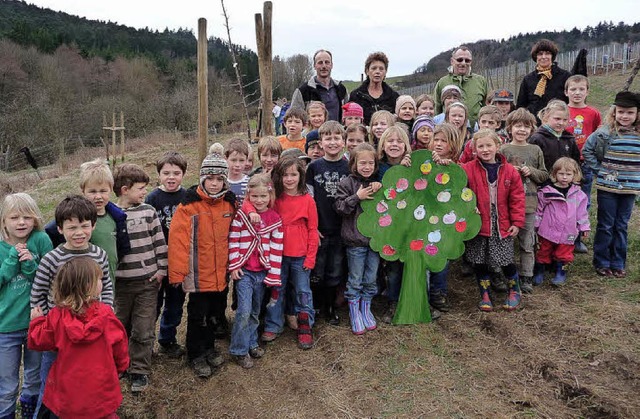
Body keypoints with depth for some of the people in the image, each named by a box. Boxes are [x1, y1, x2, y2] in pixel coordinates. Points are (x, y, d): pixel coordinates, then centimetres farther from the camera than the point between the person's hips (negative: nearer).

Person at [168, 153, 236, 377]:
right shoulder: (189, 205, -16)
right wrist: (177, 273, -20)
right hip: (199, 274, -5)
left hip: (221, 273, 5)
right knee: (198, 316, 9)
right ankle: (195, 355, 28)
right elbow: (177, 239, -19)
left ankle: (209, 347, 41)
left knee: (215, 314, 20)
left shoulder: (229, 203, 1)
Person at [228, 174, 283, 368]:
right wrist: (234, 265, -9)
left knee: (255, 311, 15)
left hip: (262, 272, 3)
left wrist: (274, 276, -3)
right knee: (244, 311, -10)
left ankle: (251, 342, 33)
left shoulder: (275, 220, 0)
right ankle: (239, 350, 5)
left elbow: (277, 249, 0)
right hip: (244, 271, -3)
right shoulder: (241, 215, -5)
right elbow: (233, 240, -4)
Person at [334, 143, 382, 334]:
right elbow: (339, 207, -8)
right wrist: (357, 197, -21)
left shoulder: (377, 182, 7)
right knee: (355, 280, 7)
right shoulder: (347, 183, -5)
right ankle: (354, 312, 22)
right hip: (355, 239, -3)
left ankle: (366, 308, 30)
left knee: (371, 278, 13)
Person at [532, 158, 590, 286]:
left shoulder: (578, 194, 0)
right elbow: (539, 210, -1)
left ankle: (561, 272, 27)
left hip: (567, 232, 1)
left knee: (563, 254, 11)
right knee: (543, 252, 11)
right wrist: (535, 225, 1)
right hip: (548, 230, -1)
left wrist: (584, 227, 10)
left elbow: (582, 212, 9)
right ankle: (539, 272, 26)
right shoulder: (546, 192, -9)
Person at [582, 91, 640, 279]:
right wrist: (599, 170, -5)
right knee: (606, 226, 5)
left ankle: (618, 263, 22)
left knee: (621, 226, 11)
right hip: (607, 187, -3)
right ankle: (601, 263, 16)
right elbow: (587, 151, -2)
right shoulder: (605, 133, -8)